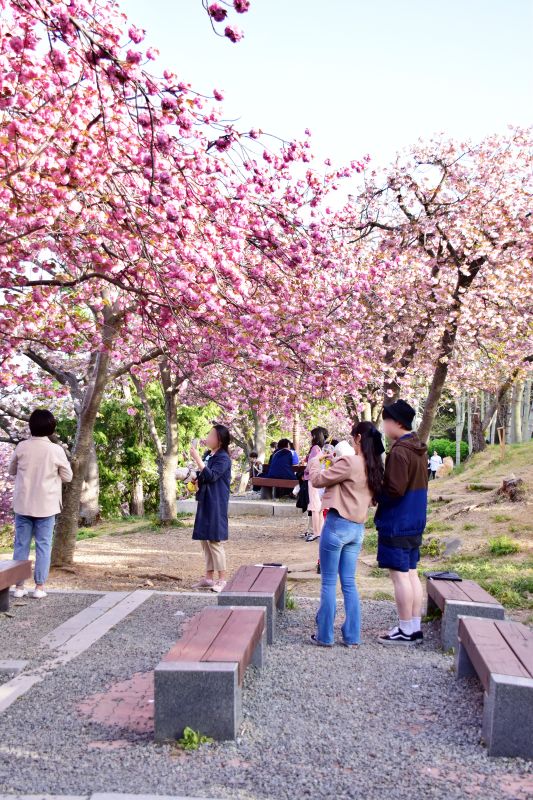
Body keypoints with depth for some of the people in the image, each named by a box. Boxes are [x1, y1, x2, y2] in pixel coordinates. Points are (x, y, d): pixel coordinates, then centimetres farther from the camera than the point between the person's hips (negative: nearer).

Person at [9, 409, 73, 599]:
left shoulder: (22, 447, -4)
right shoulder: (56, 450, -9)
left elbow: (11, 471, 11)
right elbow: (67, 477, 1)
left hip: (23, 504, 2)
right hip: (46, 505, -2)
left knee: (21, 544, 9)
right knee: (43, 545, 5)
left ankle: (19, 586, 11)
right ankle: (39, 587, 5)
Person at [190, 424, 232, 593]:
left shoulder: (223, 458, -13)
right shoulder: (209, 456, 13)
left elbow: (211, 476, -26)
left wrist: (197, 459, -26)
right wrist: (197, 481, 5)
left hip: (216, 504, -9)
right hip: (205, 502, 9)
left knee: (214, 541, -6)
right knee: (205, 540, 12)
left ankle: (222, 579, 2)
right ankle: (209, 577, 20)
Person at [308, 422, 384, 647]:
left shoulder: (349, 462, -18)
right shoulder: (375, 468, 6)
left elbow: (317, 480, -9)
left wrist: (316, 460, 9)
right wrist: (335, 463, 12)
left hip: (337, 525, -7)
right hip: (358, 528, 7)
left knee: (328, 583, 3)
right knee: (349, 583, 14)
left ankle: (325, 636, 11)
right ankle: (352, 636, 16)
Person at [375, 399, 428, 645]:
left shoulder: (399, 451, -19)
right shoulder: (419, 449, 12)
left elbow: (394, 489, -22)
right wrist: (379, 489, 13)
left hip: (397, 523, -9)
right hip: (414, 521, 9)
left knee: (399, 574, -2)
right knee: (411, 573, 13)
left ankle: (406, 631, 4)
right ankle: (415, 627, 19)